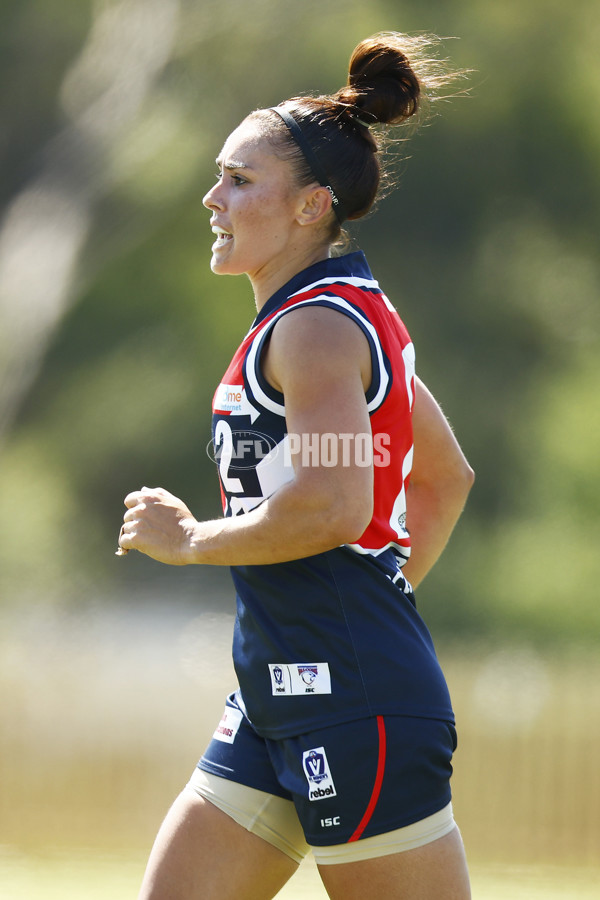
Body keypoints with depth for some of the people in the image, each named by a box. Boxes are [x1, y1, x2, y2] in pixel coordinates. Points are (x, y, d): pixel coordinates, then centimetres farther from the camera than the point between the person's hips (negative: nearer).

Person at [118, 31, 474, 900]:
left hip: (352, 696, -10)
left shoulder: (316, 325, -13)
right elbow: (447, 477, 28)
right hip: (281, 695, 10)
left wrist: (192, 541, -13)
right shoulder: (351, 316, 18)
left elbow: (333, 506, -27)